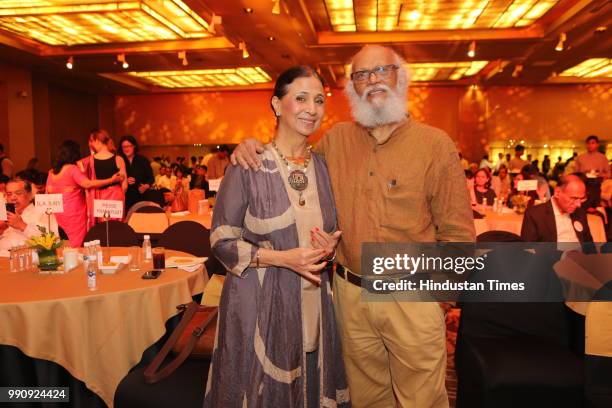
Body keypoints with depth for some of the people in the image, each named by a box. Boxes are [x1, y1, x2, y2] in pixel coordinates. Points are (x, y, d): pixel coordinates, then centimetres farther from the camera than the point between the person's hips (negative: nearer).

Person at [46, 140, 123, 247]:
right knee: (78, 245, -1)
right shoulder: (72, 168, -12)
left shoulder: (52, 172, 8)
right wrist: (111, 180, -23)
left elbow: (49, 191, 13)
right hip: (74, 213, -7)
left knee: (72, 243, 15)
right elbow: (87, 184, -24)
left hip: (59, 213, 7)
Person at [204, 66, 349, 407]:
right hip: (259, 304, -4)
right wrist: (284, 258, -20)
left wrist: (330, 247, -7)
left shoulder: (323, 166, 5)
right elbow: (222, 241, -9)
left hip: (313, 304, 5)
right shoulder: (248, 165, -10)